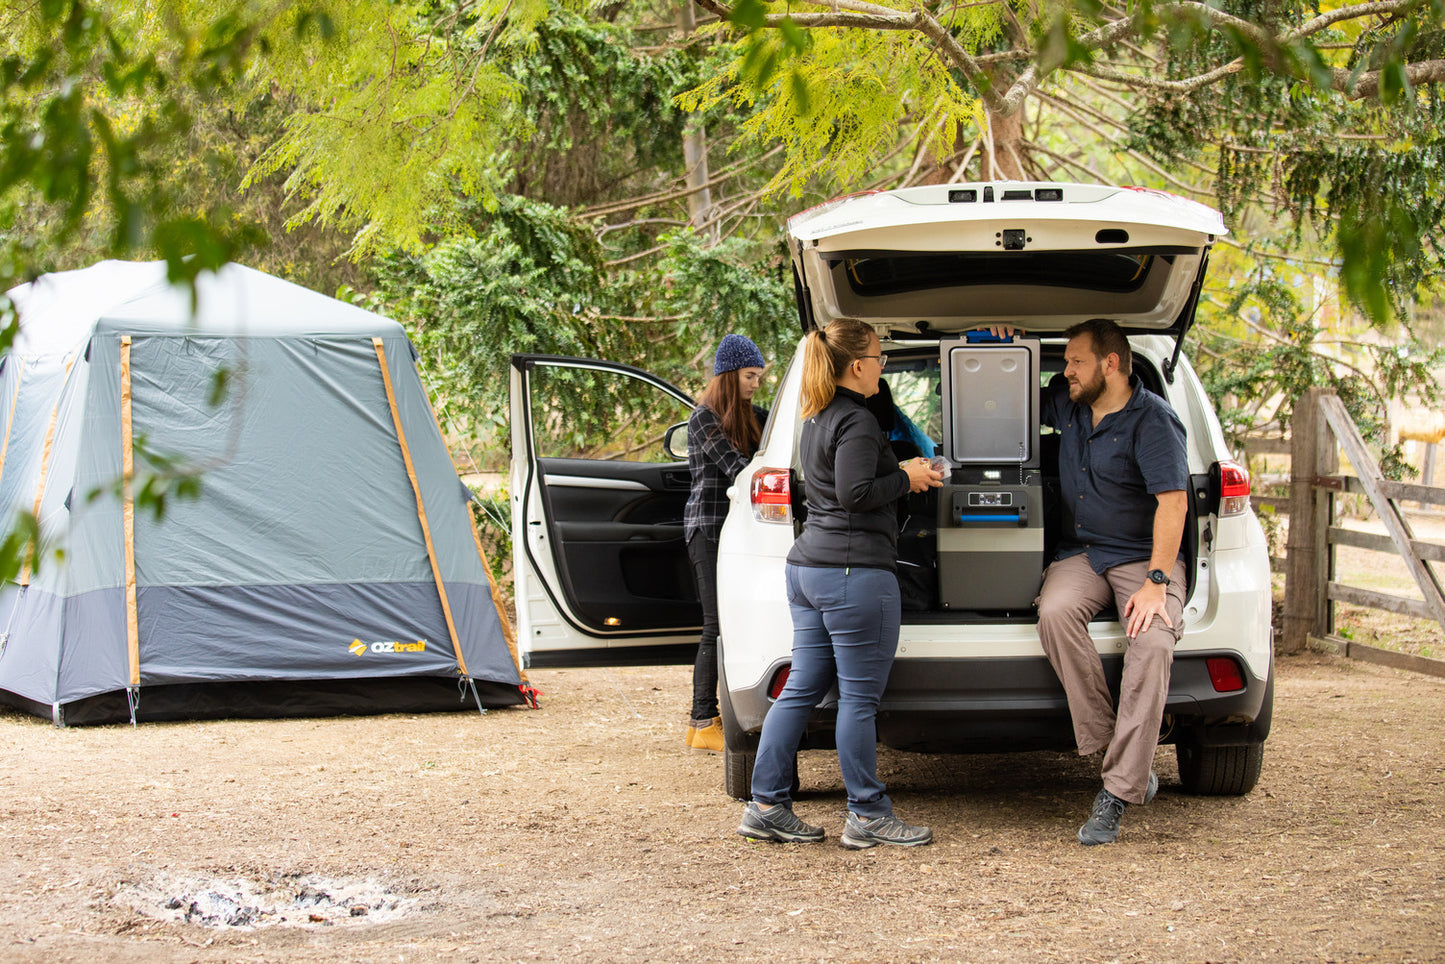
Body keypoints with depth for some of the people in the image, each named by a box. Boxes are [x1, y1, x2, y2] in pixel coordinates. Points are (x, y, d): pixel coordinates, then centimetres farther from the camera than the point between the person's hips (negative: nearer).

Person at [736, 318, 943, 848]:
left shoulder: (817, 420, 17)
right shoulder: (857, 421, -13)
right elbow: (855, 494, -21)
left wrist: (899, 473, 16)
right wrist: (905, 479, -7)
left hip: (809, 566, 10)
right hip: (853, 570, -10)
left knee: (802, 688, 10)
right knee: (860, 696, -2)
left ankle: (767, 806, 10)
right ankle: (867, 815, 4)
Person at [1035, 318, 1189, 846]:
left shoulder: (1153, 421, -11)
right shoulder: (1066, 401, 10)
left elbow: (1172, 504, -17)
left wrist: (1156, 583, -25)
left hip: (1143, 555, -5)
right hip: (1081, 553, 5)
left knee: (1153, 643, -30)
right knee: (1055, 613, -30)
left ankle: (1117, 791, -29)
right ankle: (1107, 743, -25)